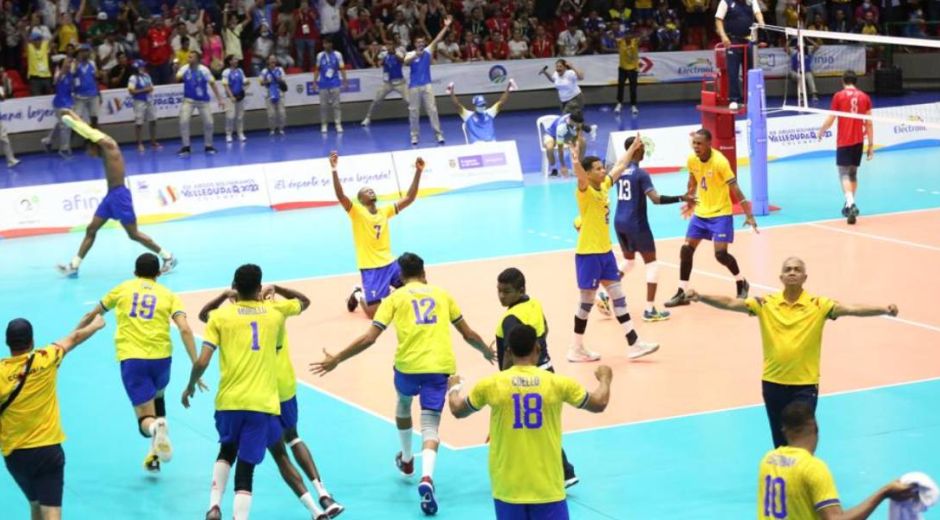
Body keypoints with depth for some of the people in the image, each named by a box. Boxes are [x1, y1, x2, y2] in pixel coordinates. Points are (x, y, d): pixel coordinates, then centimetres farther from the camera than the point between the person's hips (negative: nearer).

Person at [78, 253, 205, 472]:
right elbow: (185, 329, -3)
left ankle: (155, 428, -37)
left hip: (131, 359, -1)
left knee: (146, 418, 1)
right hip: (161, 357, 1)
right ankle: (155, 454, 21)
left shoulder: (122, 289, 16)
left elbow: (92, 315, 28)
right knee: (157, 396, 32)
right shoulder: (167, 295, 12)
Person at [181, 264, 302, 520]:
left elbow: (202, 362, -6)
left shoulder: (220, 316, 0)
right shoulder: (275, 311, 6)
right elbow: (304, 301, 28)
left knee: (227, 451, 27)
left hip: (229, 401, 1)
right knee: (246, 468, 0)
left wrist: (190, 386, 10)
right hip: (263, 403, 0)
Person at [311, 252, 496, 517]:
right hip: (440, 366, 0)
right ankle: (426, 477, -24)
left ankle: (407, 460, 48)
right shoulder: (442, 295, 15)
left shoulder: (395, 298, 8)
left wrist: (336, 359, 7)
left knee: (403, 404, 32)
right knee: (430, 425, 3)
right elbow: (468, 334, 19)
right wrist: (486, 351, 39)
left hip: (408, 365, 0)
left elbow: (369, 338, -1)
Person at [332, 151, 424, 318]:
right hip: (370, 268, -5)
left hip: (390, 263, 5)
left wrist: (418, 172, -2)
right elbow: (340, 196, -24)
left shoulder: (385, 211, 7)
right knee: (374, 313, -10)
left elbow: (409, 198, 5)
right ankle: (359, 296, 24)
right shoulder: (357, 212, -8)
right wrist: (334, 170, -35)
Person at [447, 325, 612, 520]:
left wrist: (454, 388, 37)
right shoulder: (558, 383, -5)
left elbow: (457, 410, 14)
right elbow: (599, 404, 9)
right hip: (548, 487, -1)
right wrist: (605, 379, 31)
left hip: (508, 488, 1)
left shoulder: (491, 385, -4)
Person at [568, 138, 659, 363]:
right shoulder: (585, 191, -16)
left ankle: (633, 344, 9)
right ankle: (577, 349, 12)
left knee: (618, 296, 7)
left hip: (605, 251, 8)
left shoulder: (604, 186, 6)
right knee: (587, 301, 1)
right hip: (588, 253, -8)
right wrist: (576, 158, -57)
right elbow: (580, 176, -39)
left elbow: (620, 166, 22)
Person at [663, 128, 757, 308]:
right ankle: (682, 293, 9)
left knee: (720, 254, -13)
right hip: (701, 213, 6)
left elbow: (735, 190, -22)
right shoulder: (692, 160, -5)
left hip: (720, 214, -6)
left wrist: (749, 215, -25)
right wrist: (690, 201, 25)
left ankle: (742, 283, 14)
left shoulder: (720, 161, -23)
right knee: (686, 249, 0)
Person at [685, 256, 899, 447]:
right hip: (773, 382, 2)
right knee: (780, 440, 14)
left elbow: (851, 309, -18)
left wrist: (884, 309, -33)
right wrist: (701, 297, -23)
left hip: (805, 384, -2)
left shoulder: (818, 305, -6)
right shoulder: (765, 303, -1)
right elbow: (731, 303, -8)